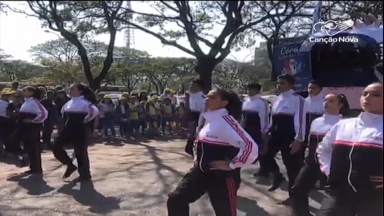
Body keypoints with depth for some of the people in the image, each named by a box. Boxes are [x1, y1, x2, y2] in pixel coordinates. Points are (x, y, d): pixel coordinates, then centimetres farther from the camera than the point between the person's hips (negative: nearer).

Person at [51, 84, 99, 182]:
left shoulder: (84, 102, -14)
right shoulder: (70, 102, 12)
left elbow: (95, 111, -29)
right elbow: (63, 111, 30)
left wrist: (85, 121, -21)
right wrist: (68, 121, 16)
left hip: (80, 130, -8)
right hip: (68, 129, 8)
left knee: (80, 152, -1)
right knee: (56, 146, 4)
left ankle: (85, 174, 14)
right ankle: (70, 165, 16)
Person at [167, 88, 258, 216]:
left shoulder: (227, 121, -21)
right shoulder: (208, 119, 6)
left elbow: (250, 146, -30)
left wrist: (231, 165, -21)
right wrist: (197, 157, 16)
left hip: (222, 176, -8)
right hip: (201, 171, 8)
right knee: (176, 199, 6)